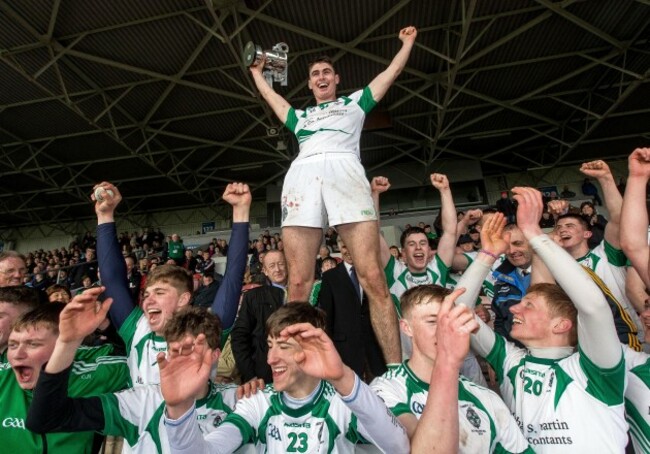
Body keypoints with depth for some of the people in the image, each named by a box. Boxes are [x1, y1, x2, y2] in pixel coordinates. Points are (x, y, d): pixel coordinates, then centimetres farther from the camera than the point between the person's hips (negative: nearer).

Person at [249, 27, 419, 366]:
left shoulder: (354, 102, 34)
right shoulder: (300, 116, 39)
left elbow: (393, 71, 41)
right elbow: (269, 94, 53)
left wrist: (407, 42, 51)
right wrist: (256, 70, 66)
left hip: (344, 170, -2)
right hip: (301, 176, 3)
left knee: (373, 278, -17)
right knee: (298, 284, -11)